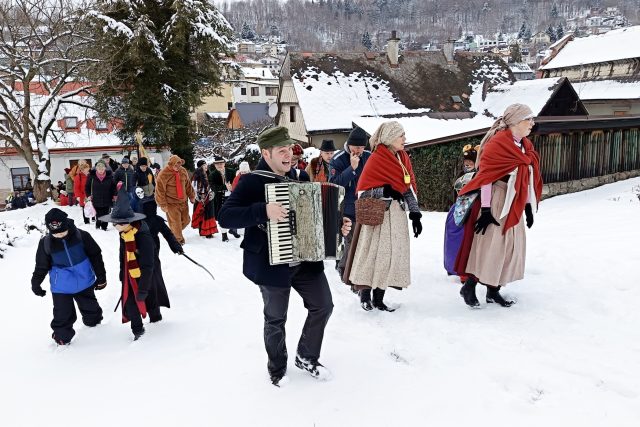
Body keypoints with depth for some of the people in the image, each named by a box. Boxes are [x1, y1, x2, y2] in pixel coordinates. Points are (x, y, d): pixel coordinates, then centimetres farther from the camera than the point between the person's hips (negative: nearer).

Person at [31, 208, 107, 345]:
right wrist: (35, 283, 5)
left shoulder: (82, 236, -16)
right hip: (61, 286, 0)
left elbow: (95, 256, -5)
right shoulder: (45, 243, -12)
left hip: (84, 282, 1)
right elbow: (42, 266, 2)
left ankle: (95, 324, 49)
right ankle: (62, 338, 27)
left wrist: (101, 277, 0)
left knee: (90, 308, 20)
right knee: (63, 314, 3)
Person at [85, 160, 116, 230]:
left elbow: (113, 186, 5)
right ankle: (98, 225, 19)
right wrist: (88, 195, 0)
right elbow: (87, 186, 6)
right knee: (98, 214, -1)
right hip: (96, 200, -1)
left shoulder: (109, 175, -6)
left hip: (107, 199, 1)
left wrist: (114, 195, 4)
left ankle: (104, 227, 19)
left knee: (105, 214, 6)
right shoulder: (92, 175, -6)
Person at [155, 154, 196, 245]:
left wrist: (192, 196, 15)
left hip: (183, 201, 6)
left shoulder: (183, 171, 1)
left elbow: (188, 185, 13)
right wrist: (163, 205, -14)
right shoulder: (163, 175, -17)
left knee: (186, 220, 13)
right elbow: (160, 190, -14)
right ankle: (178, 239, 20)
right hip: (171, 203, -6)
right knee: (176, 222, 0)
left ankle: (174, 232, 36)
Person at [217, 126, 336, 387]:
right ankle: (277, 370, 35)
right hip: (272, 264, -6)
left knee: (323, 306, 11)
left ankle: (306, 357, 34)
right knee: (276, 319, 10)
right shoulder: (252, 182, -14)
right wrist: (263, 211, -34)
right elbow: (225, 217, -24)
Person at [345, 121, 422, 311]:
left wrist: (415, 214, 8)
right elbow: (362, 191, -9)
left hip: (397, 214, 6)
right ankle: (365, 295, 14)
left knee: (392, 253, 5)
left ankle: (379, 298, 15)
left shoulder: (403, 157, 12)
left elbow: (410, 188, 14)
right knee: (374, 253, -3)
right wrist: (385, 191, -21)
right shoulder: (376, 159, -8)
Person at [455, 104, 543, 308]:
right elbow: (485, 178, -16)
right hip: (496, 201, -8)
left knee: (511, 245, 10)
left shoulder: (526, 147, 12)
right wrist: (485, 209, -19)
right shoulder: (497, 144, -14)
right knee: (490, 245, -8)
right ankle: (469, 287, 6)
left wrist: (529, 207, 16)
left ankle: (493, 290, 20)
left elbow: (527, 180, 17)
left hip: (514, 206, 9)